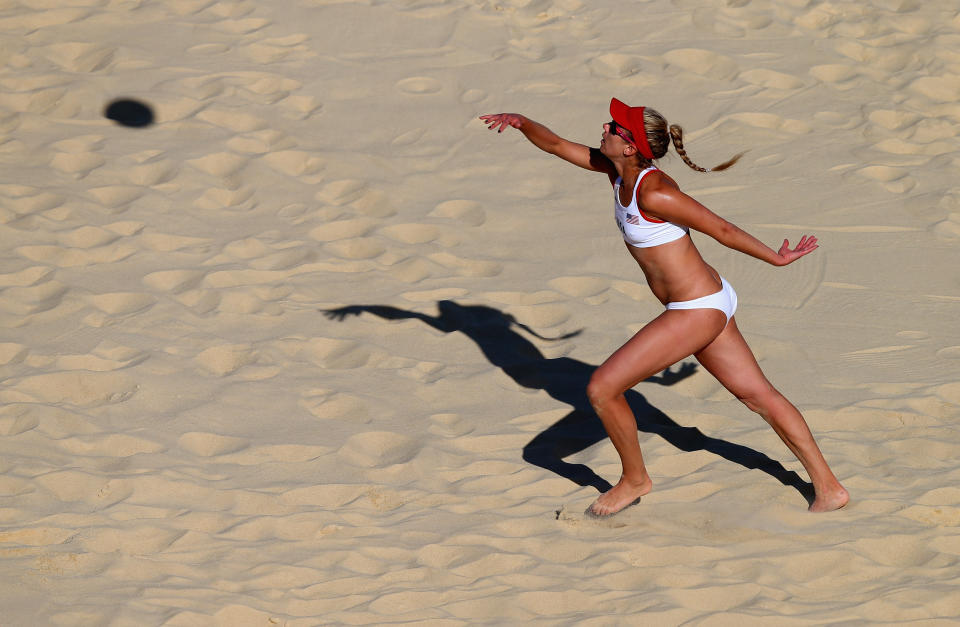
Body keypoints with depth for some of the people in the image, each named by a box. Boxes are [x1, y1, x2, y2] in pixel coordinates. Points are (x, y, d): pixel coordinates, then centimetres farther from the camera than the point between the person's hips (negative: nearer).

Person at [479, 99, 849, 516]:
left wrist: (775, 259, -4)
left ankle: (634, 479, 15)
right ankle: (828, 486, 23)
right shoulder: (617, 169, 2)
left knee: (601, 389, -6)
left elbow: (719, 228, -13)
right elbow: (557, 145, 10)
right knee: (758, 395, 16)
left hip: (697, 311, -10)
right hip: (709, 306, 10)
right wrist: (521, 122, -8)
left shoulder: (653, 193, -23)